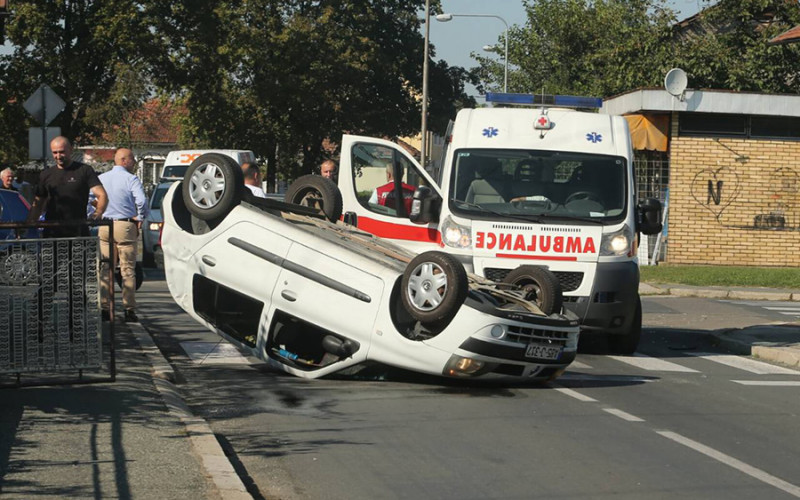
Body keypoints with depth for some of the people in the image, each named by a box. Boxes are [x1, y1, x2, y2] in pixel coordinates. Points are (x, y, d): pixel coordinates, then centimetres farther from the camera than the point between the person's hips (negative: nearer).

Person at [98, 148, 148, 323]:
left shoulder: (101, 178, 9)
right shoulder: (131, 179, -7)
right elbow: (142, 201, -19)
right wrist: (140, 218, -3)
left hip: (104, 227, 5)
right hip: (125, 226, -4)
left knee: (105, 269, 10)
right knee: (128, 269, 0)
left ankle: (104, 308, 9)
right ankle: (129, 310, -2)